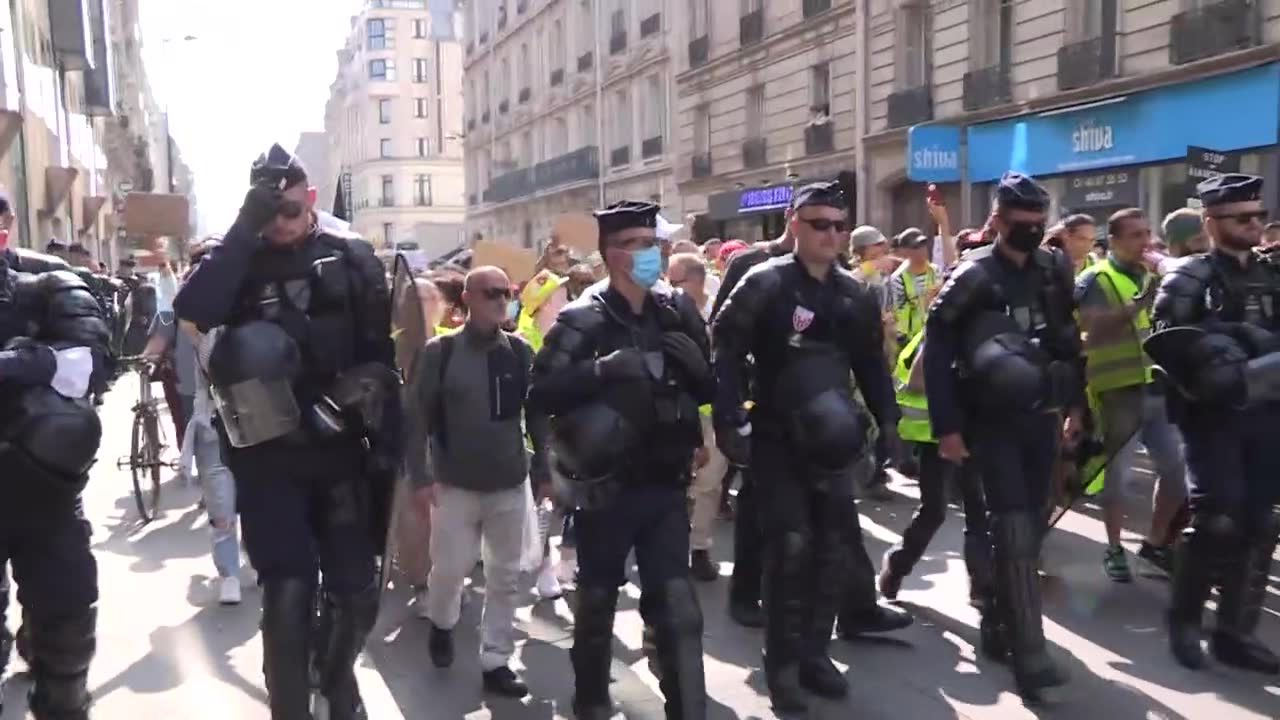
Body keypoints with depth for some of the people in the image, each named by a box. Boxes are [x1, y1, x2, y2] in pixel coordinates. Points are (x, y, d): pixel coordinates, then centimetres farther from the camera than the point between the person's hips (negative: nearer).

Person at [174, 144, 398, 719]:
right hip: (268, 457, -1)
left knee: (356, 594, 8)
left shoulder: (352, 257, 2)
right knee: (288, 598, -6)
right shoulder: (239, 259, 1)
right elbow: (193, 312, -21)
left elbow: (379, 356, 2)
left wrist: (385, 440, -1)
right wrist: (244, 229, -22)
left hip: (341, 451, 1)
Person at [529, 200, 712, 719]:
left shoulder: (677, 313, 5)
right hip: (606, 487, -2)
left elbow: (709, 390, 12)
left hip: (665, 485, 3)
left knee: (678, 608, -1)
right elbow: (541, 393, -17)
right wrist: (603, 369, -28)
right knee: (597, 601, 13)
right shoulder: (584, 320, -7)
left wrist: (695, 365, -9)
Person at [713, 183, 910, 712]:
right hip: (775, 438, -5)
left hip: (831, 440, 6)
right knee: (791, 543, -10)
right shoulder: (764, 285, -9)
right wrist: (731, 423, -18)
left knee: (834, 543, 5)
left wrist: (887, 421, 10)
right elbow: (727, 354, -12)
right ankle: (782, 662, 3)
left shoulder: (855, 296, 8)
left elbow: (871, 364, 18)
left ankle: (814, 651, 21)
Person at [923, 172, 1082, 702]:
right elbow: (936, 352, -11)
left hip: (1041, 418, 6)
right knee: (1014, 528, -11)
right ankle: (1029, 654, -8)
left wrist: (1075, 404, 15)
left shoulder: (1055, 271, 7)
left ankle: (999, 623, 27)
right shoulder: (974, 276, -10)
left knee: (1030, 524, 11)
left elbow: (1069, 339, 17)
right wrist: (947, 426, -14)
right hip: (991, 422, -6)